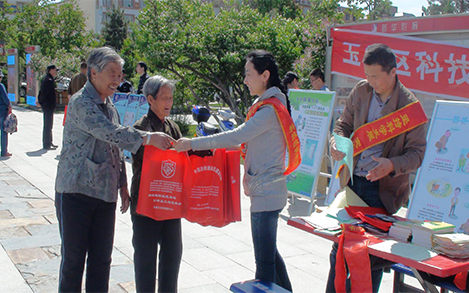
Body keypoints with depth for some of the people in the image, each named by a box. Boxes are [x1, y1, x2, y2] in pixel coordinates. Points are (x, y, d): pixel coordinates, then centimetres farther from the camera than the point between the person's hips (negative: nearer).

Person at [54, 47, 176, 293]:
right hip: (76, 190, -7)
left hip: (105, 194, 7)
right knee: (73, 258, 4)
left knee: (101, 260, 10)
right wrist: (147, 138, -34)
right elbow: (110, 133, -27)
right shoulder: (80, 103, -11)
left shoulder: (109, 106, 14)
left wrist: (122, 185, 18)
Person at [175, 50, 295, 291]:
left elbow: (236, 137, -23)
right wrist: (207, 145, 8)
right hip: (267, 190, 11)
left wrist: (193, 143, -20)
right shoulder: (266, 104, 15)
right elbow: (245, 138, 18)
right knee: (268, 252, 22)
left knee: (264, 260, -3)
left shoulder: (270, 109, -18)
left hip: (266, 194, -11)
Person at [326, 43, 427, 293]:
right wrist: (337, 141, -10)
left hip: (383, 188, -4)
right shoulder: (361, 91, 1)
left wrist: (392, 165, -27)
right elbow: (344, 124, 13)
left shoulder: (410, 106, -10)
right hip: (352, 181, 4)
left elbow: (418, 153, -9)